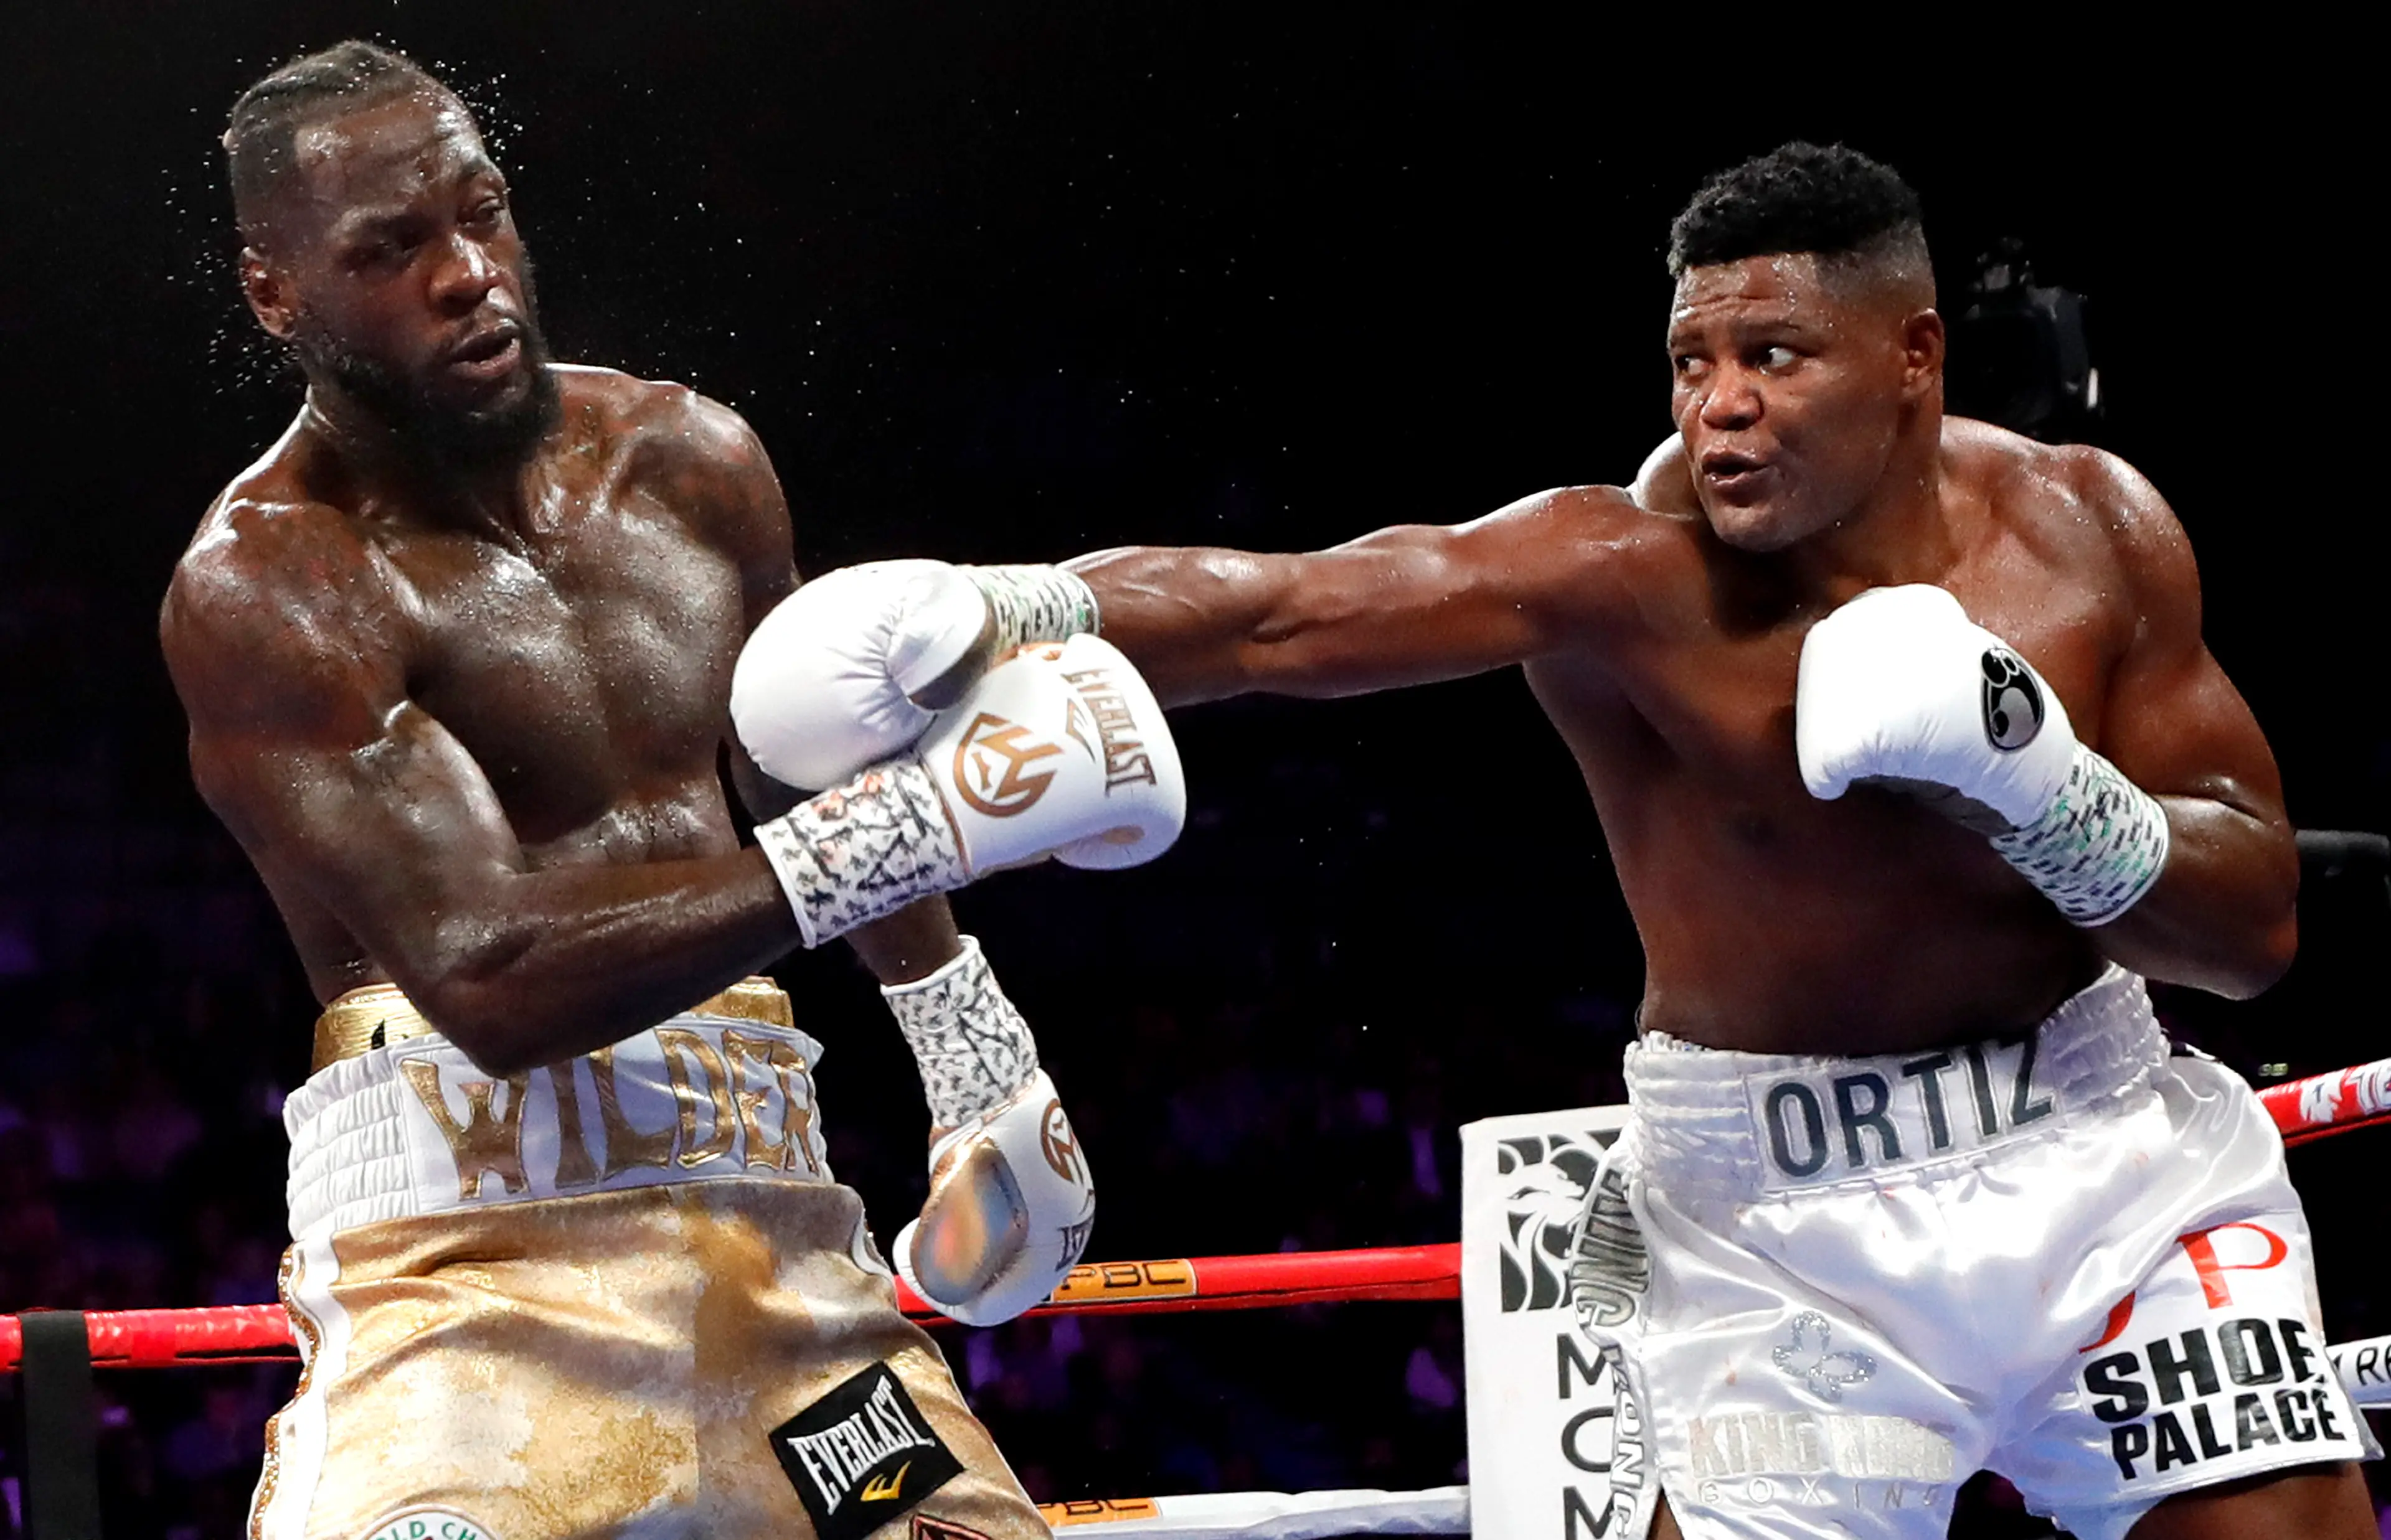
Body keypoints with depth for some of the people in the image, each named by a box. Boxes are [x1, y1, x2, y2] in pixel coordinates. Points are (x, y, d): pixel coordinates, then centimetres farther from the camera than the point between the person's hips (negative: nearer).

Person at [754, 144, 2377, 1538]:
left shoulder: (2090, 530, -6)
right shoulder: (1629, 573, -17)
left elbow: (2259, 924, -3)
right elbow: (1268, 615, -31)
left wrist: (2043, 787, -21)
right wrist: (979, 610, -48)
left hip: (2108, 1152, 3)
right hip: (1779, 1220, -3)